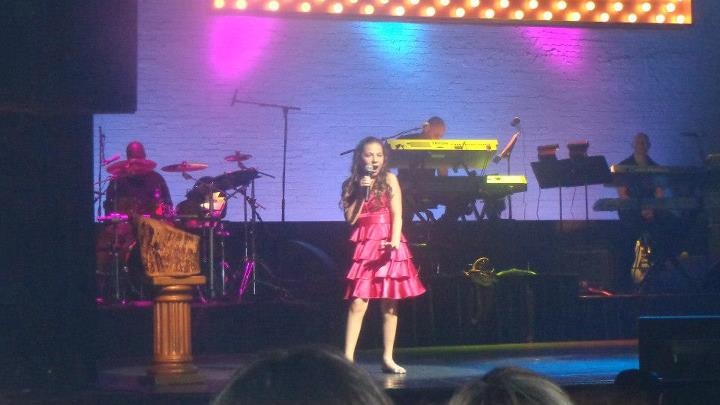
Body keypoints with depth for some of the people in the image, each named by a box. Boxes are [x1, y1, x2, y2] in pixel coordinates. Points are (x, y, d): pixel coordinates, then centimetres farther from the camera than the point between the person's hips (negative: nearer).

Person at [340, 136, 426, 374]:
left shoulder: (389, 180, 4)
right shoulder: (351, 184, 10)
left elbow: (397, 215, -4)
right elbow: (350, 219, 2)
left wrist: (394, 241, -18)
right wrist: (361, 193, -7)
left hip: (388, 246, 0)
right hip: (364, 245, 0)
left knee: (389, 304, 2)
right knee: (358, 303, -9)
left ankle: (388, 358, 9)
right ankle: (348, 357, -11)